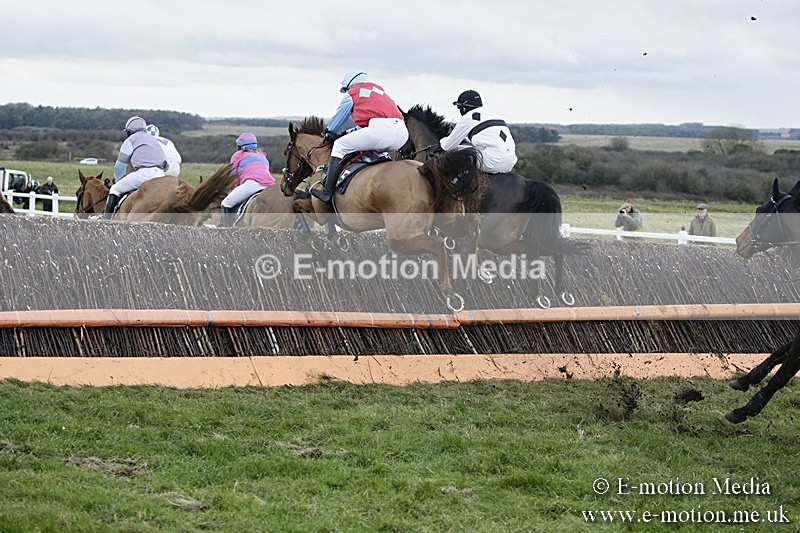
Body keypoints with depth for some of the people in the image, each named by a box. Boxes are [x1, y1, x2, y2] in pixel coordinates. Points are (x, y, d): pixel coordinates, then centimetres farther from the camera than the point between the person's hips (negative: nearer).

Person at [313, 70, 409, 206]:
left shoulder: (352, 93, 17)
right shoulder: (380, 90, 37)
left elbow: (338, 118, 30)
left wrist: (329, 132, 48)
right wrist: (352, 132, 49)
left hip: (380, 128, -7)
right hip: (403, 134, 7)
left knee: (340, 145, 7)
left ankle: (327, 192, 1)